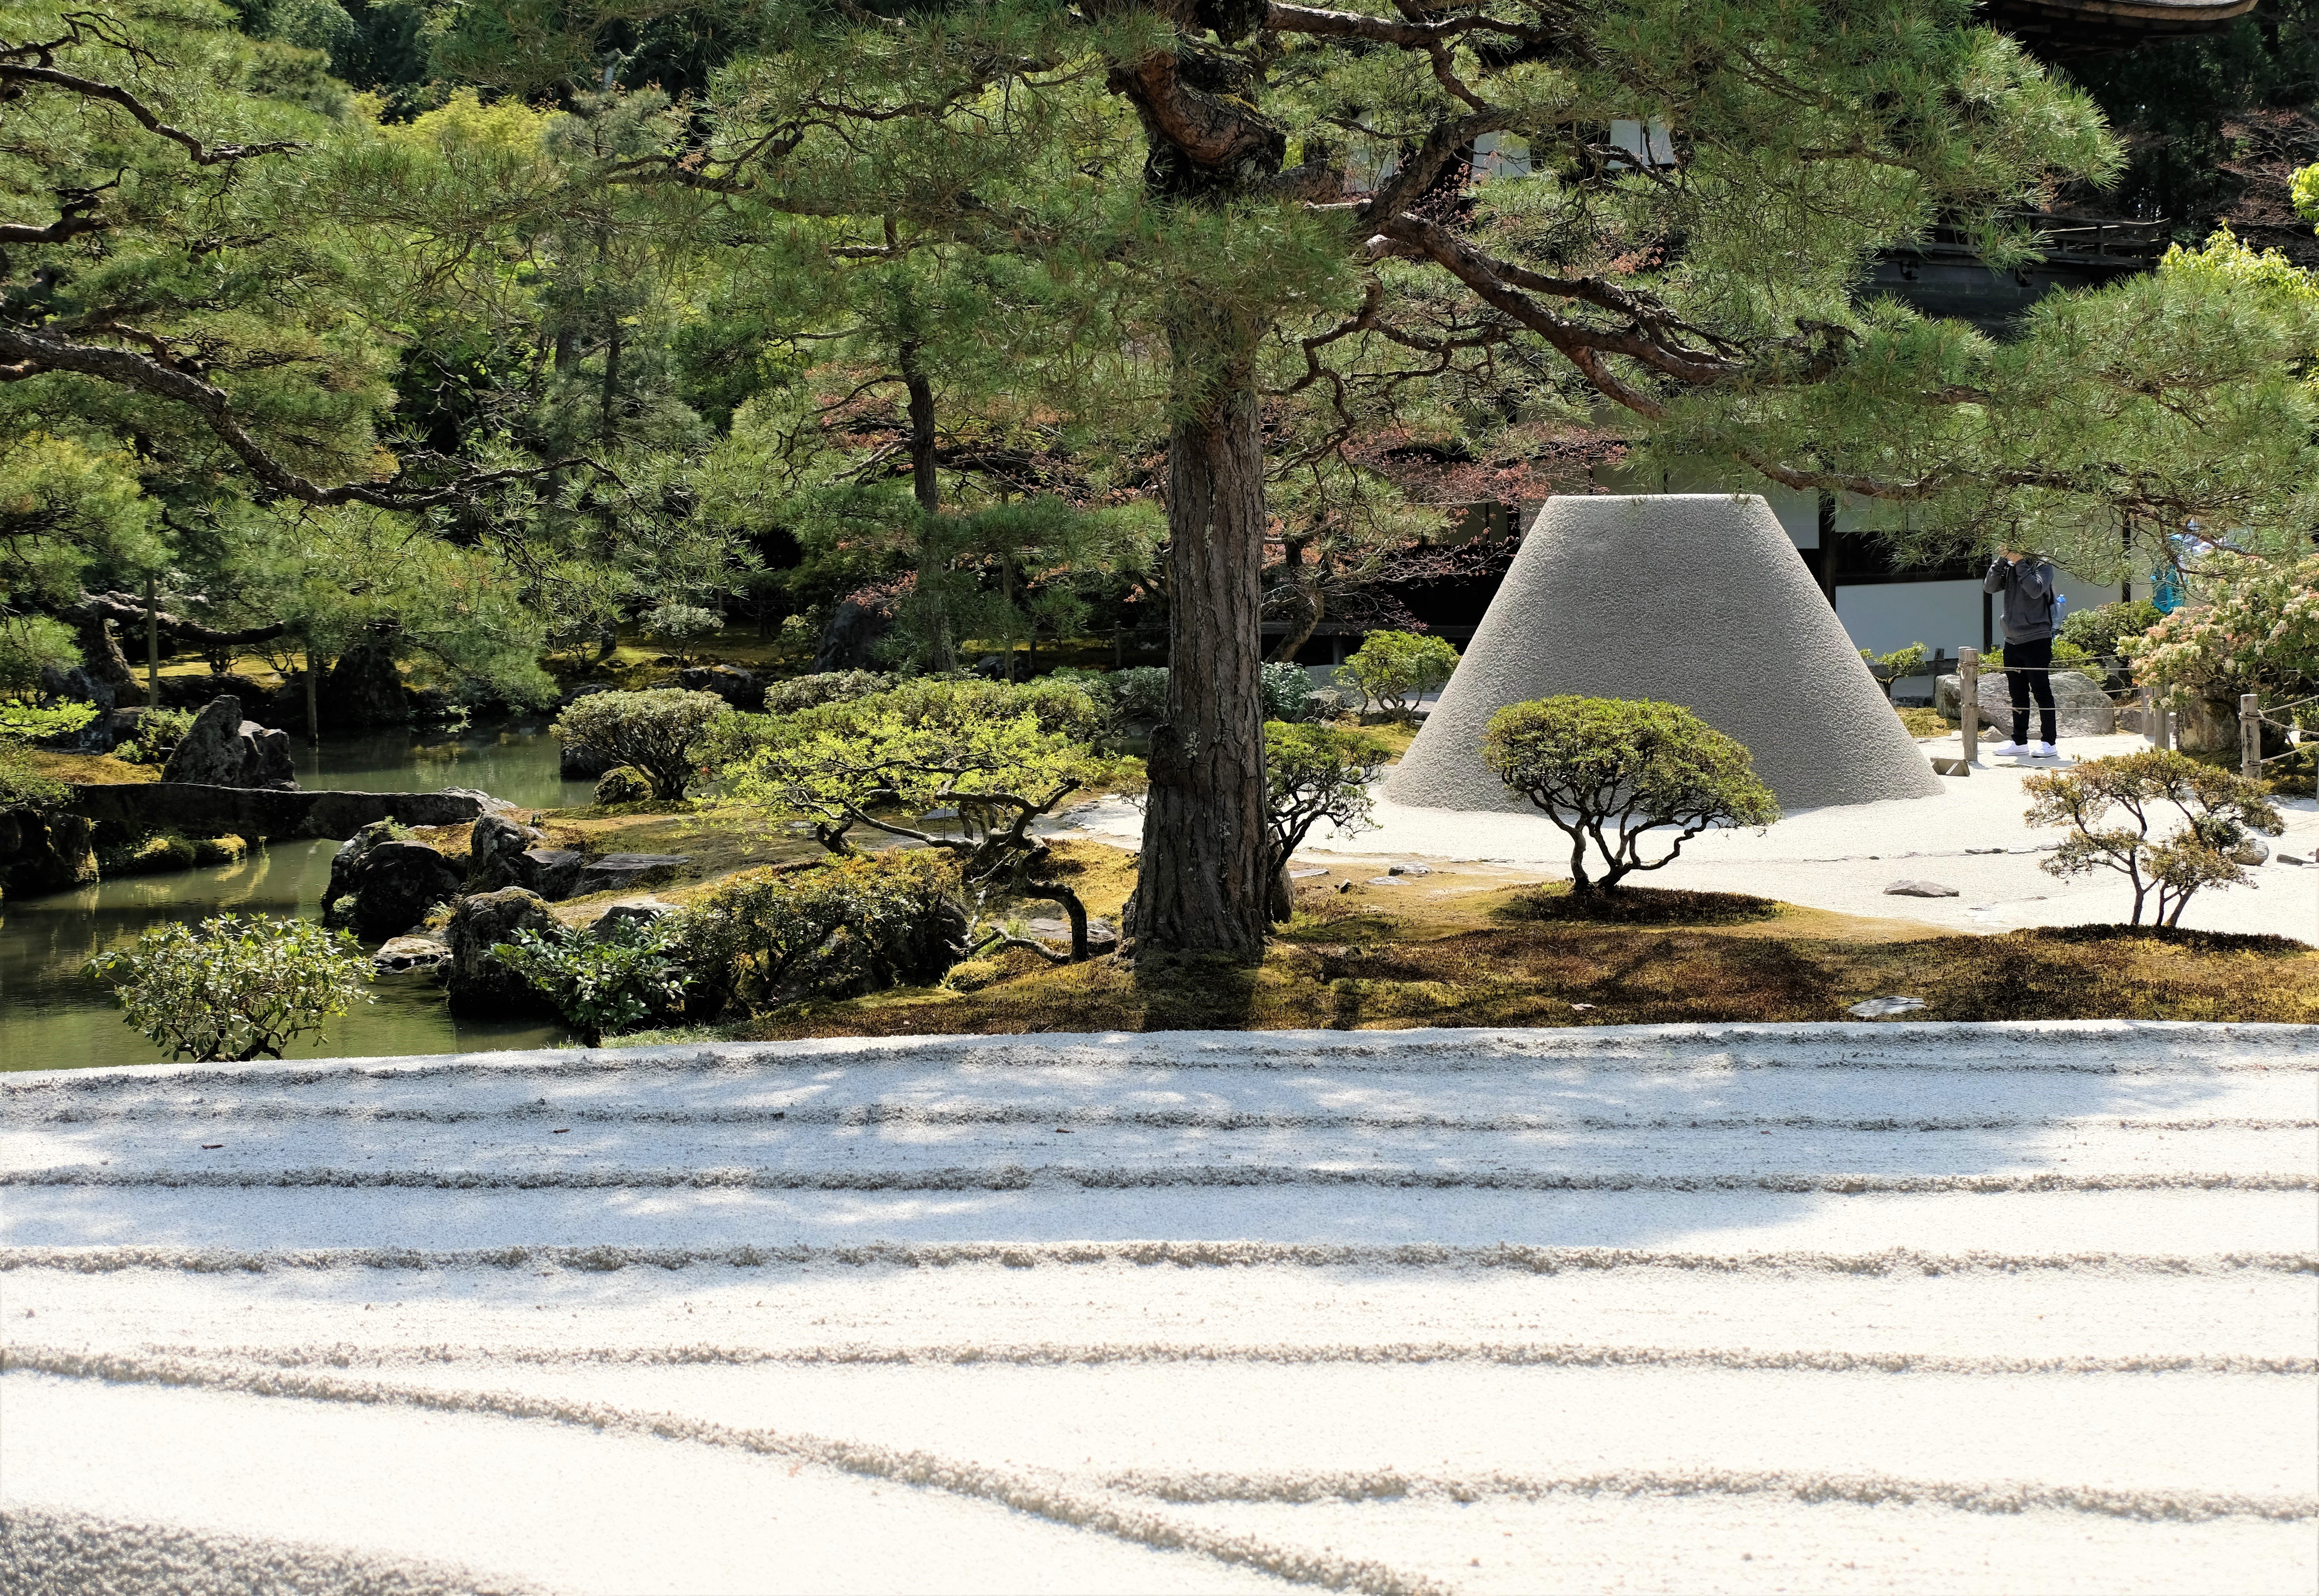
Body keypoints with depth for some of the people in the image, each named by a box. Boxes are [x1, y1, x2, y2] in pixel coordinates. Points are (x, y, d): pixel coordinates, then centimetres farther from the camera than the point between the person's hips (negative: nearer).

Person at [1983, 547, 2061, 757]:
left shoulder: (2043, 567, -5)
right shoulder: (2009, 568, 10)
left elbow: (2035, 590, -21)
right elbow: (1989, 587, -1)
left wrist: (2020, 563, -18)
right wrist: (2001, 560, -8)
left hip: (2037, 640, -6)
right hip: (2012, 641, 6)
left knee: (2041, 691, -5)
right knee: (2018, 694, 11)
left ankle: (2048, 742, -2)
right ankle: (2019, 741, 18)